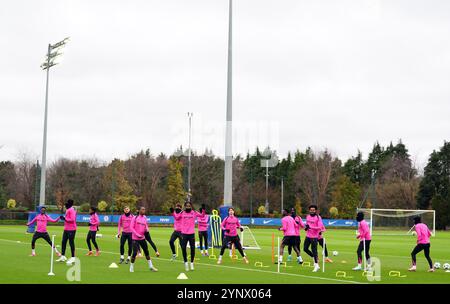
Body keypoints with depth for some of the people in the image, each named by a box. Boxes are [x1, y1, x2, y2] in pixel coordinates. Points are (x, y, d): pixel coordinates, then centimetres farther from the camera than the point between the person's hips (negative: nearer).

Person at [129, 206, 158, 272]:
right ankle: (131, 267, 8)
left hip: (142, 238, 5)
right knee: (135, 253, -9)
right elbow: (131, 227, -9)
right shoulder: (135, 218, -7)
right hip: (135, 239, -5)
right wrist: (137, 234, -18)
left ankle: (150, 266, 21)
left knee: (146, 251, 10)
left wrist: (147, 230, -7)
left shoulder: (144, 218, 8)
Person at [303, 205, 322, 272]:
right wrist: (306, 227, 1)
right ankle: (315, 257, 29)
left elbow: (319, 227, -19)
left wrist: (310, 227, -25)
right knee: (305, 248, 8)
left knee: (314, 250, -6)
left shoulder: (318, 218, -11)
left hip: (314, 237, -7)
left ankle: (316, 265, 4)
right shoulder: (307, 216, 9)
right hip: (308, 236, 7)